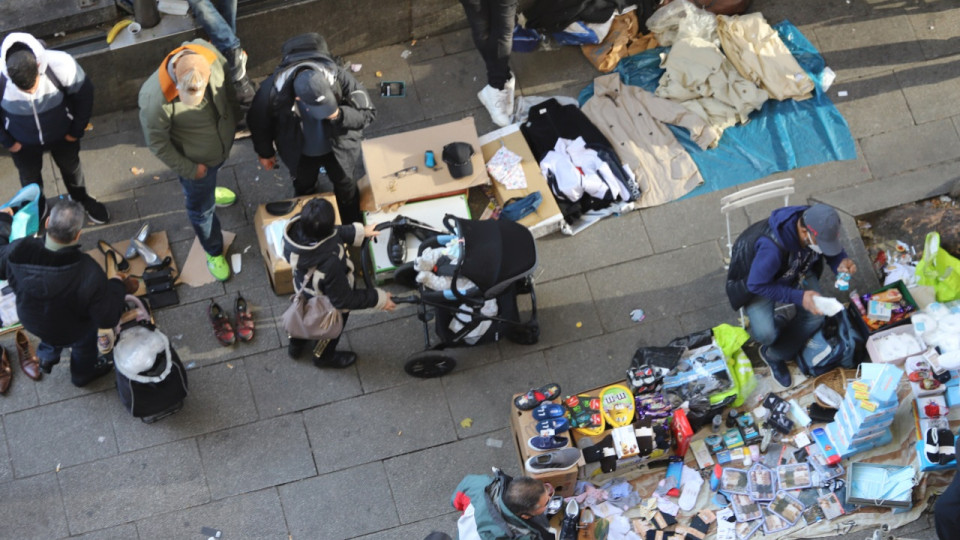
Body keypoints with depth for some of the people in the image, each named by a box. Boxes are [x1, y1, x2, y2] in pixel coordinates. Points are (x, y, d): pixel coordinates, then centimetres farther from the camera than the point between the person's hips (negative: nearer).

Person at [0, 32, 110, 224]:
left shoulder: (62, 65, -37)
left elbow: (84, 93, -16)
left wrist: (77, 130, -7)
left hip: (62, 134, 0)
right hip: (23, 142, 0)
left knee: (70, 167, 27)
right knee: (30, 178, 26)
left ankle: (82, 199, 58)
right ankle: (36, 207, 57)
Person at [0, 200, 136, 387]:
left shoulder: (17, 251, -35)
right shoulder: (89, 275, -44)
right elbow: (107, 319, -30)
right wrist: (118, 286, -12)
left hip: (30, 320, 2)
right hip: (69, 331, -2)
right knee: (84, 343, 34)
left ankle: (46, 357, 65)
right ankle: (83, 374, 62)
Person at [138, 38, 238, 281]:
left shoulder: (208, 52, -31)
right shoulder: (155, 100, -43)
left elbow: (227, 85, -7)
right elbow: (158, 144, -24)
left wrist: (234, 119, 6)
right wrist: (189, 171, -14)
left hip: (224, 142, 4)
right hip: (197, 160, -4)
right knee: (202, 208, 21)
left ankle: (206, 190, 72)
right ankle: (214, 252, 48)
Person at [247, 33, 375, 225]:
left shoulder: (340, 77, -40)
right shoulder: (274, 89, -38)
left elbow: (368, 112, -26)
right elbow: (258, 121, -15)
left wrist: (339, 115, -45)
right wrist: (265, 152, 2)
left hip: (338, 146, 0)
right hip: (300, 152, 0)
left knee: (346, 188, 26)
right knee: (304, 188, 30)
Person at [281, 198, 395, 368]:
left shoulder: (295, 225, -32)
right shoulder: (330, 263, -49)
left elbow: (330, 233, -8)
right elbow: (343, 300, -30)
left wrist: (358, 232, -5)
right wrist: (379, 299, -19)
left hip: (303, 286, 5)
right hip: (326, 306, -5)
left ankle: (296, 345, 67)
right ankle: (324, 357, 61)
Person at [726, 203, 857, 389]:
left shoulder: (818, 229, -25)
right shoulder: (772, 248, -44)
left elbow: (833, 251, -3)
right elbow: (757, 285, -31)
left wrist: (842, 262, -27)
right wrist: (798, 297, -35)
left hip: (797, 273, 6)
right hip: (760, 281, -6)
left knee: (816, 315, -14)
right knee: (765, 334, -24)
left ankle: (774, 355, 8)